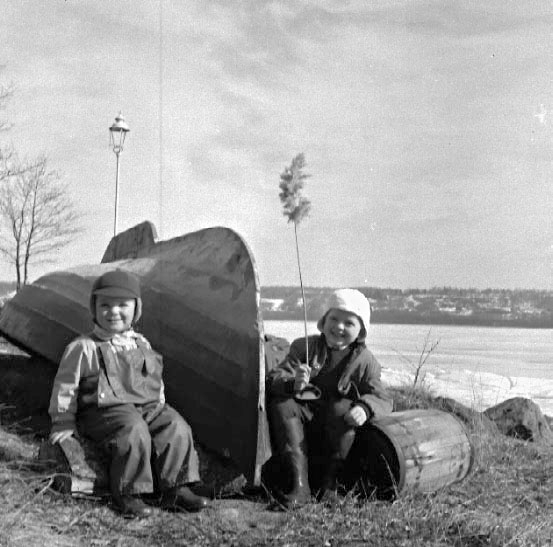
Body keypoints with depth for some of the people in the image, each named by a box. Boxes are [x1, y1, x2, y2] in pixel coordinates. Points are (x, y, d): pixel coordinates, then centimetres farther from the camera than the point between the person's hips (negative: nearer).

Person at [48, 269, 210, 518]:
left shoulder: (142, 345, 14)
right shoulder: (82, 348, -2)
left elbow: (156, 381, 25)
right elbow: (65, 386, 2)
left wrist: (160, 408, 20)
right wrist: (63, 423, 4)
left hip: (148, 408, 5)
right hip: (105, 411, -5)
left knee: (176, 427, -17)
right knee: (134, 432, -33)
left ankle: (176, 490, -11)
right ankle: (127, 495, -19)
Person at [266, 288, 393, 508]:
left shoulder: (365, 361, 0)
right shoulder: (304, 347, -1)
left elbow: (382, 399, -6)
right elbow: (273, 379, -11)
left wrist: (365, 408, -32)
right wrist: (293, 384, -37)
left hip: (335, 427, -1)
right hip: (304, 418, 1)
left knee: (343, 408, -32)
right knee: (281, 405, -28)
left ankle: (329, 483, -18)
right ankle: (299, 485, -31)